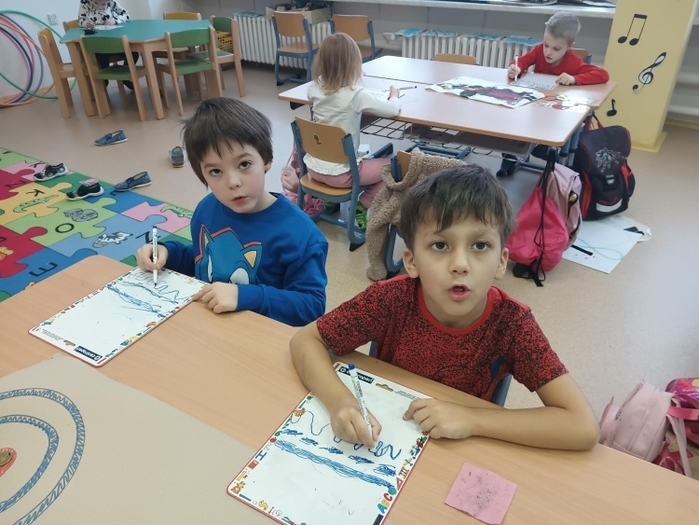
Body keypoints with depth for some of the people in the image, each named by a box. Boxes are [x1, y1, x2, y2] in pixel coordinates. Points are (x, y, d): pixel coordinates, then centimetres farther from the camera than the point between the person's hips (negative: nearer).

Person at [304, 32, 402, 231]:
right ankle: (361, 207, 7)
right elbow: (392, 110, -10)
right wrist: (394, 95, 11)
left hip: (313, 167, 6)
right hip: (340, 173, -6)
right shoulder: (356, 95, -20)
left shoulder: (314, 88, -4)